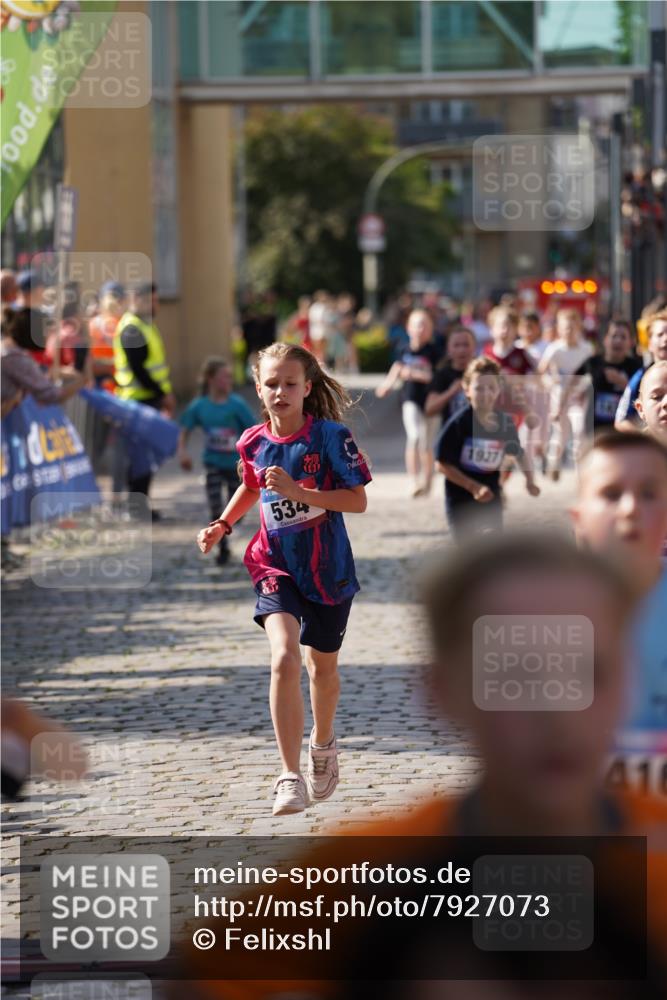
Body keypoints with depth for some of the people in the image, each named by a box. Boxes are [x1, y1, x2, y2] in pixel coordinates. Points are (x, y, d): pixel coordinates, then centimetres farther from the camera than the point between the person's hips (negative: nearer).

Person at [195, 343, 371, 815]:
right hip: (277, 567, 1)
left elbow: (358, 500, -16)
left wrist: (298, 491, -25)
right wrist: (223, 524, 9)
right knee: (284, 657, -22)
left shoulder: (331, 436, -13)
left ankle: (323, 743, 49)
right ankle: (291, 777, -23)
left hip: (328, 568, -1)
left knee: (322, 668, 16)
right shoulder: (253, 443, -1)